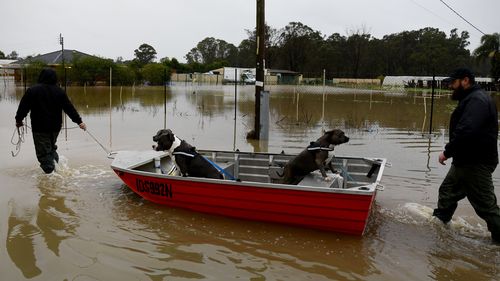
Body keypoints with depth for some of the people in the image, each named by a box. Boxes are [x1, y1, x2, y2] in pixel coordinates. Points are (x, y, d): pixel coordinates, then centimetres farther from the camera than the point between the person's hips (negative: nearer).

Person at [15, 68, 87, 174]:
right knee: (51, 146, 24)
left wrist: (18, 120, 13)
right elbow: (70, 108, 2)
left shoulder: (32, 90, -6)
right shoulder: (59, 91, 1)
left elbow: (23, 107, -1)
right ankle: (56, 161, 5)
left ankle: (50, 170, -5)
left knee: (43, 151, 1)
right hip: (55, 126, 4)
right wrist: (79, 121, 7)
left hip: (39, 128, -4)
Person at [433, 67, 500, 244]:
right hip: (465, 161, 11)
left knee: (486, 205, -2)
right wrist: (451, 152, 12)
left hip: (476, 164, -11)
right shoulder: (471, 99, 16)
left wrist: (447, 152, -23)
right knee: (447, 191, 21)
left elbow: (466, 131, -31)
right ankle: (439, 221, 35)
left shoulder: (477, 100, -19)